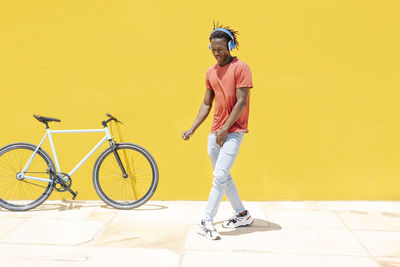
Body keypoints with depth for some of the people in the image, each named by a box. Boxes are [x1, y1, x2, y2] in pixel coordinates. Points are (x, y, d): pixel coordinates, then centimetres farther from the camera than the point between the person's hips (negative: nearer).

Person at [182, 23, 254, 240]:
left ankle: (207, 222, -4)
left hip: (233, 132, -7)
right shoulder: (211, 72, 12)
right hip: (215, 132, 8)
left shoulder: (240, 68, -8)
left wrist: (225, 129, -16)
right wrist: (192, 129, 8)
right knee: (222, 176, 13)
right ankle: (242, 215, 28)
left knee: (220, 176, -12)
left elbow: (241, 102, -14)